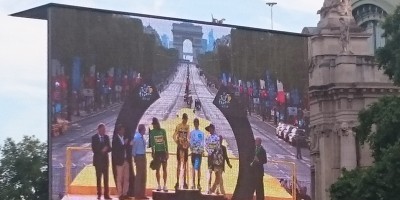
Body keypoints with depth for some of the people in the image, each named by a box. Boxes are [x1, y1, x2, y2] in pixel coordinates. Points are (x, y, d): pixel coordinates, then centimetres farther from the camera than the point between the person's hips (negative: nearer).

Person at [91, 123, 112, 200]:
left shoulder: (106, 137, 6)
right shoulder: (94, 138, -5)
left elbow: (109, 148, 4)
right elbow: (94, 149, -10)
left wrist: (105, 149, -16)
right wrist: (101, 151, -19)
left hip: (105, 160, 3)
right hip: (98, 160, -3)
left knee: (106, 178, 2)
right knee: (98, 178, 3)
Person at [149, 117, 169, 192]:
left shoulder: (163, 131, 0)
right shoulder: (152, 132, 1)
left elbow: (165, 142, 2)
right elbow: (151, 142, 4)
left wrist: (167, 152, -1)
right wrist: (152, 152, -1)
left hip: (163, 151, -1)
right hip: (156, 151, 1)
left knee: (164, 169, -1)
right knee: (157, 169, 3)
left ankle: (165, 185, 2)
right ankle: (159, 185, 10)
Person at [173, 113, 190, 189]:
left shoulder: (187, 126, 10)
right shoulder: (178, 126, -6)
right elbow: (174, 136, -9)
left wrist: (188, 142, 1)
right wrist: (177, 142, -17)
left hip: (185, 146, 5)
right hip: (180, 146, -5)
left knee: (185, 164, 8)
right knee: (179, 163, -5)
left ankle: (184, 182, 13)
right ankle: (177, 182, -4)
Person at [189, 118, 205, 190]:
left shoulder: (202, 133, 9)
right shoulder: (191, 133, 6)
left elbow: (203, 143, 7)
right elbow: (190, 142, 1)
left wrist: (202, 150, -7)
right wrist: (191, 148, -16)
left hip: (199, 152, 1)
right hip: (194, 152, -1)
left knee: (198, 168, 5)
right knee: (194, 168, -1)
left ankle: (198, 183, 7)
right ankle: (193, 183, -1)